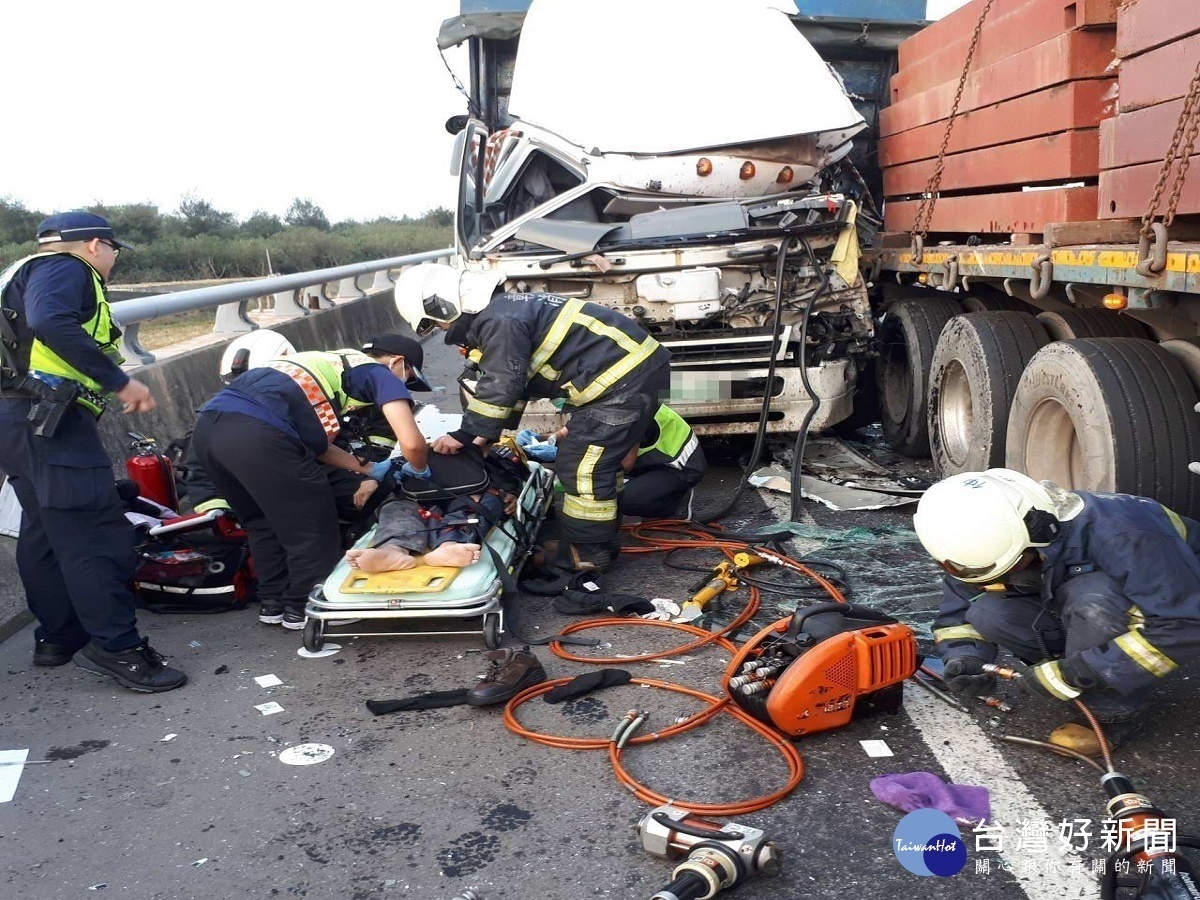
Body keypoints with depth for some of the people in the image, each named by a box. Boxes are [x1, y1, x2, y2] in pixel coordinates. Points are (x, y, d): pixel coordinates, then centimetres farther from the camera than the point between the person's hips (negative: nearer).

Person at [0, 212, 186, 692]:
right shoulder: (64, 267, -4)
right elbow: (51, 322, -24)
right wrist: (120, 381, -24)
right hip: (49, 420, -11)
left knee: (45, 531, 16)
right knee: (95, 534, -11)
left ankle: (58, 636, 25)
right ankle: (117, 647, -11)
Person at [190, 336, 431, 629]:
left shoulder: (329, 363, 34)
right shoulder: (378, 372, 11)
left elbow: (313, 439, 36)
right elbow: (412, 443, -1)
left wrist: (366, 468, 41)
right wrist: (418, 469, 21)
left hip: (208, 425, 9)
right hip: (258, 435, -9)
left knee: (263, 520, 29)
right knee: (313, 527, 12)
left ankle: (272, 601, 38)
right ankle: (302, 607, 27)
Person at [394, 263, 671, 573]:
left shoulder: (499, 321, -17)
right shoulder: (502, 308, 17)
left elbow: (499, 386, -18)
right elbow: (514, 381, 24)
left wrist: (466, 434, -8)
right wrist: (488, 435, 25)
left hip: (626, 379, -11)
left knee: (583, 468, -6)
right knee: (586, 460, 20)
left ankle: (587, 556, 4)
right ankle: (600, 540, 29)